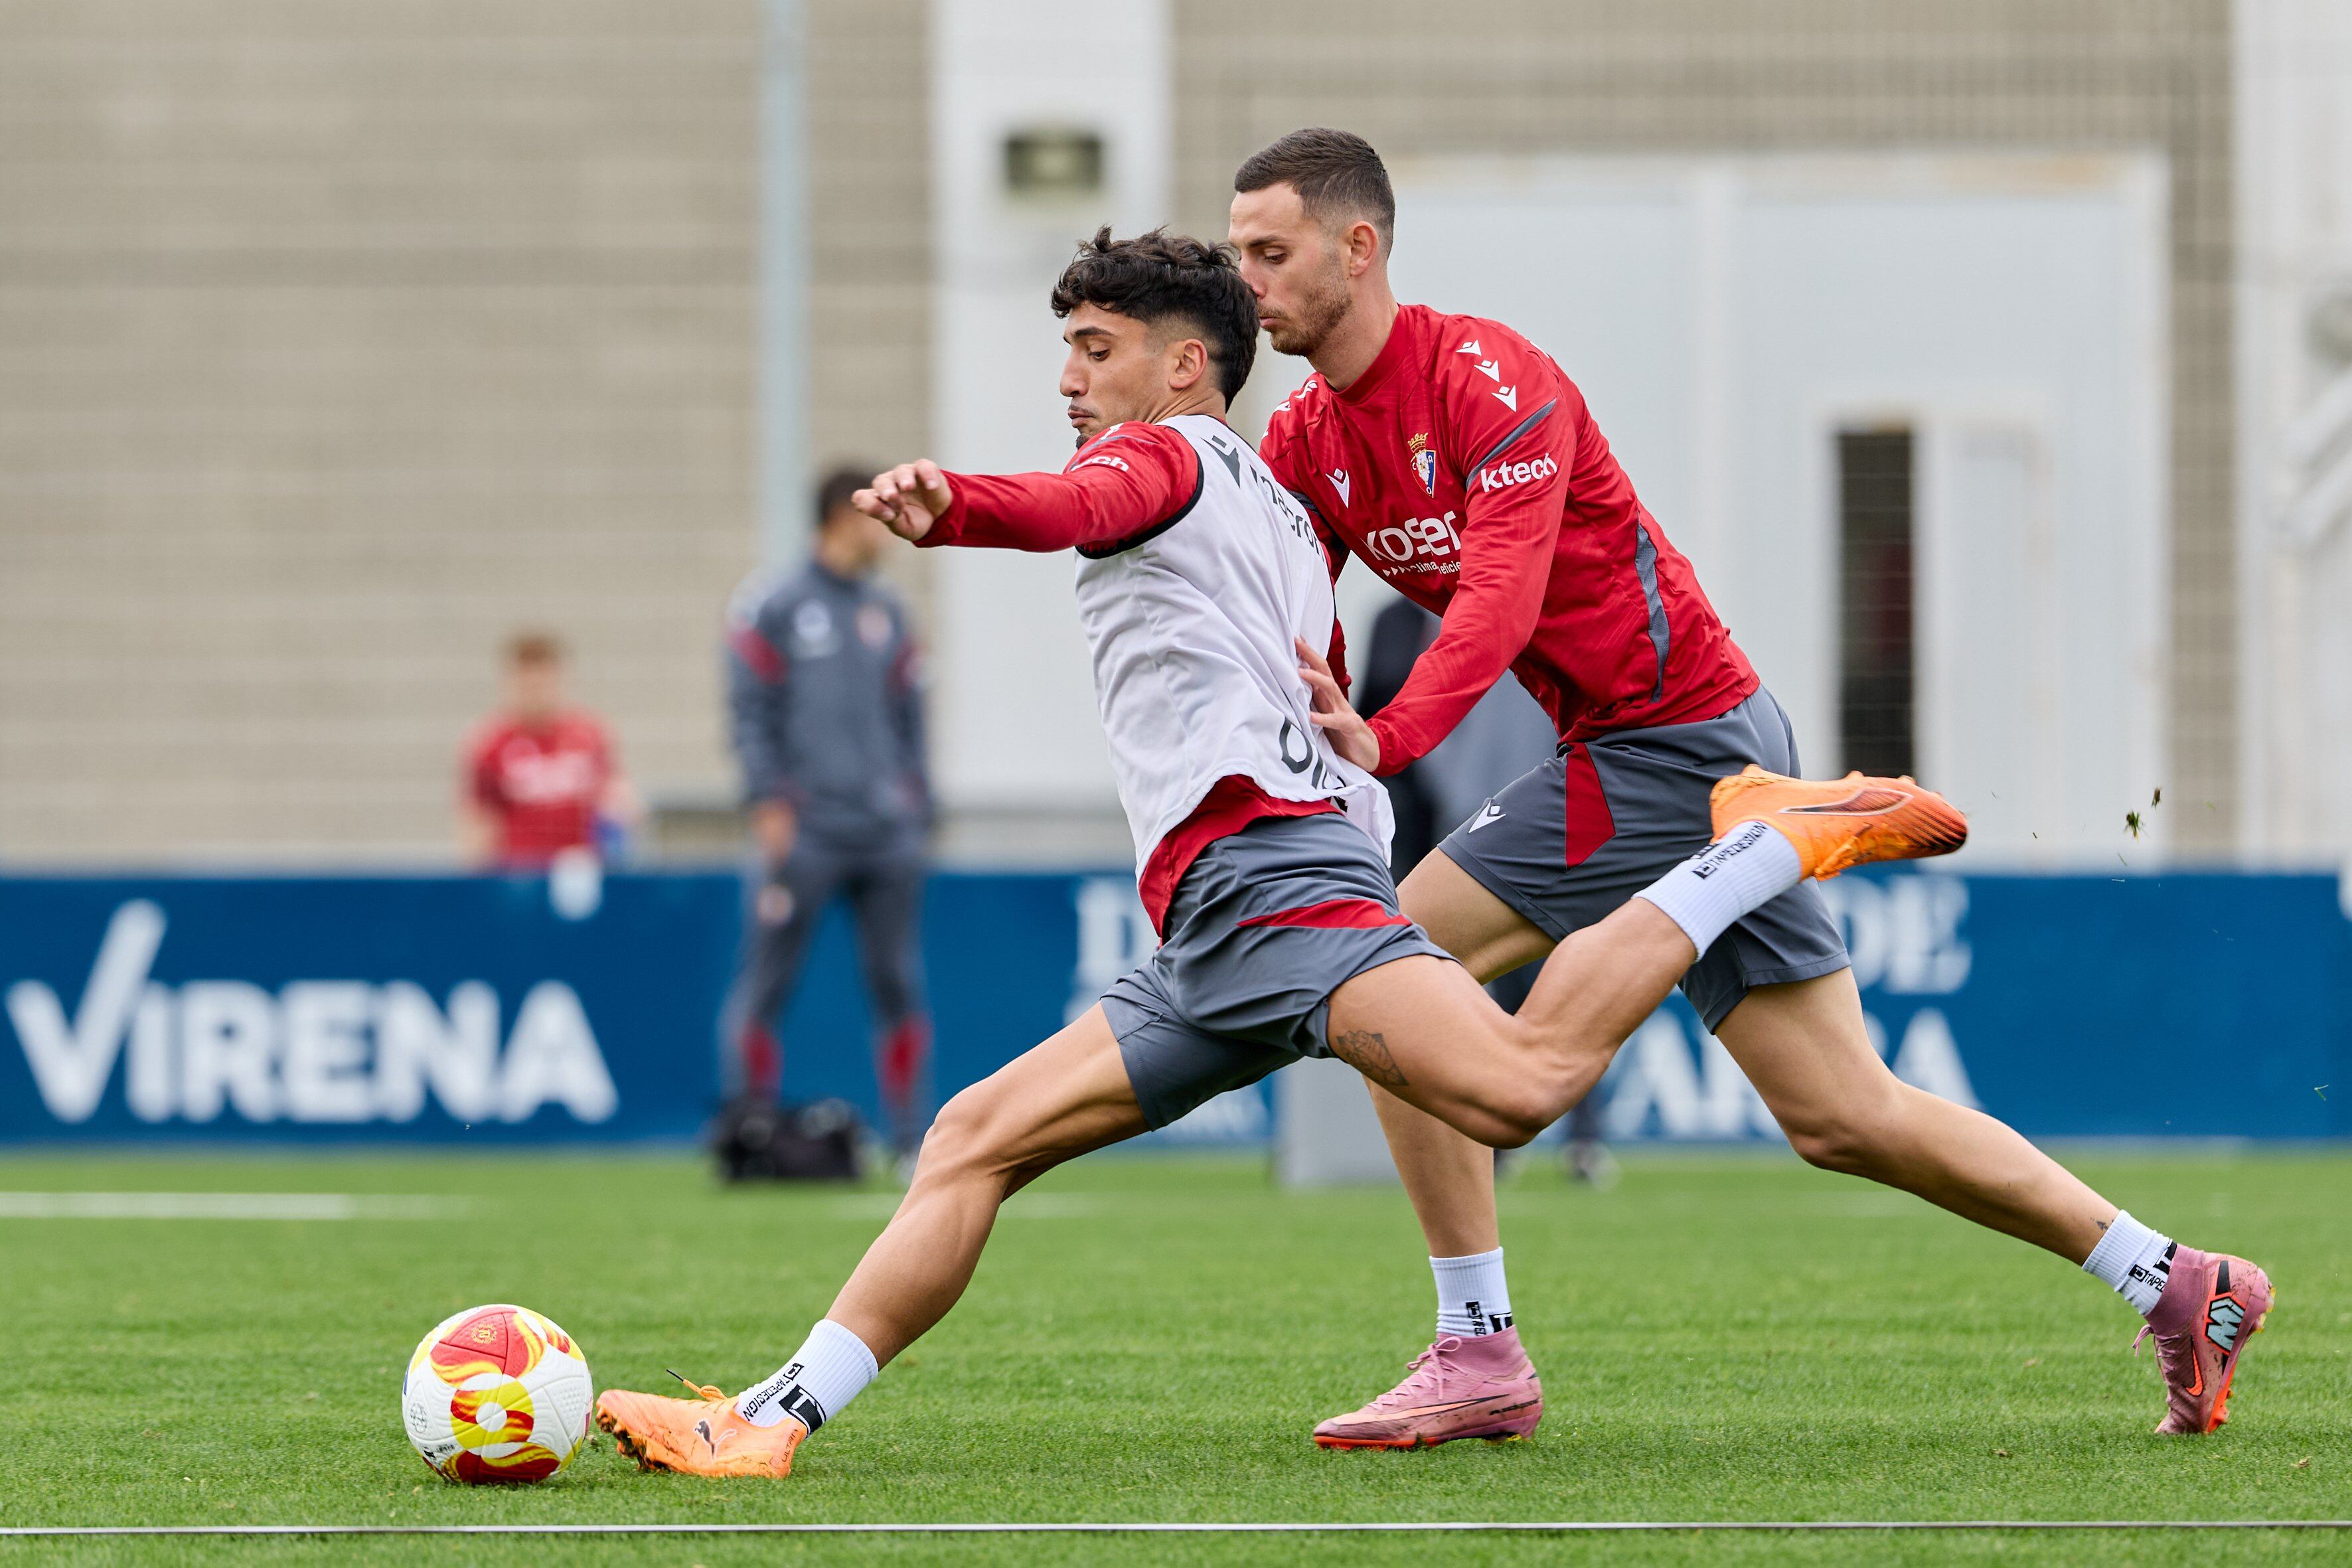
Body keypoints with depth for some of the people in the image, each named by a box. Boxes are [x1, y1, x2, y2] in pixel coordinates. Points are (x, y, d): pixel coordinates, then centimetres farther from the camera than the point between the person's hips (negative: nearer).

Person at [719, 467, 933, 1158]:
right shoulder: (773, 608, -1)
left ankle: (909, 1138, 8)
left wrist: (917, 811, 13)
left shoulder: (886, 611, 16)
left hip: (888, 835, 5)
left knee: (899, 987, 4)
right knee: (765, 984, -4)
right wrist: (770, 802, -12)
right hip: (806, 835, -5)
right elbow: (751, 711, -4)